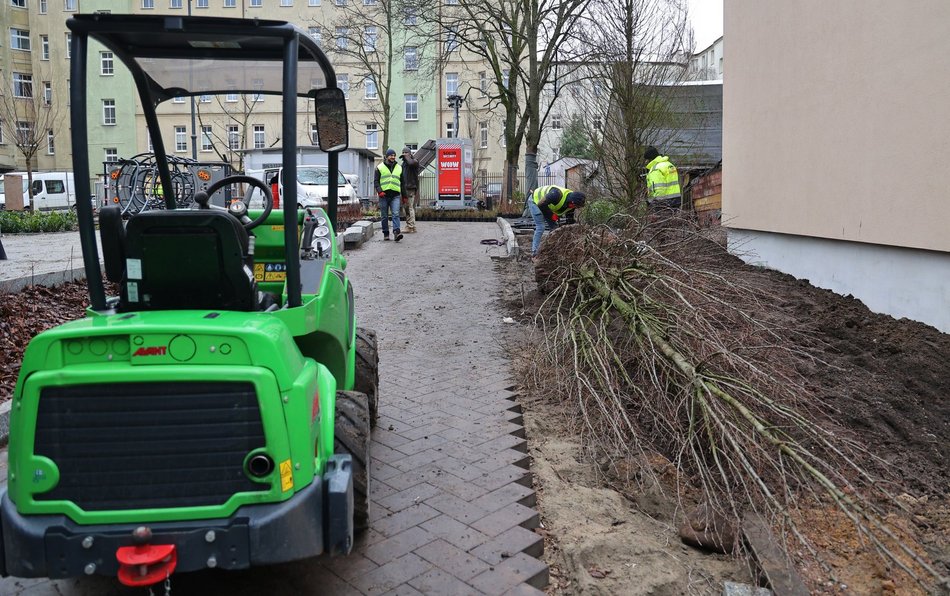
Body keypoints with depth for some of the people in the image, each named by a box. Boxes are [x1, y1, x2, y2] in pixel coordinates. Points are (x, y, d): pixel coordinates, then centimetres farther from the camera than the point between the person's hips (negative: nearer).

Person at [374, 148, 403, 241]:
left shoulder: (399, 168, 15)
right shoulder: (380, 167, 7)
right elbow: (376, 181, 3)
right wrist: (379, 191, -12)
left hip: (395, 195, 1)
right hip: (384, 195, -1)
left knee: (396, 214, -15)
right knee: (384, 216, 5)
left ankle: (396, 232, -24)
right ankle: (386, 234, 13)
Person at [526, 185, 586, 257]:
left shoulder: (571, 206, -14)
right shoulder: (558, 194, -39)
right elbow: (540, 204, -34)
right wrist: (551, 215, -26)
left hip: (545, 206, 8)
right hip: (535, 200, -8)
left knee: (554, 227, 3)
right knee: (540, 227, -18)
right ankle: (535, 251, -14)